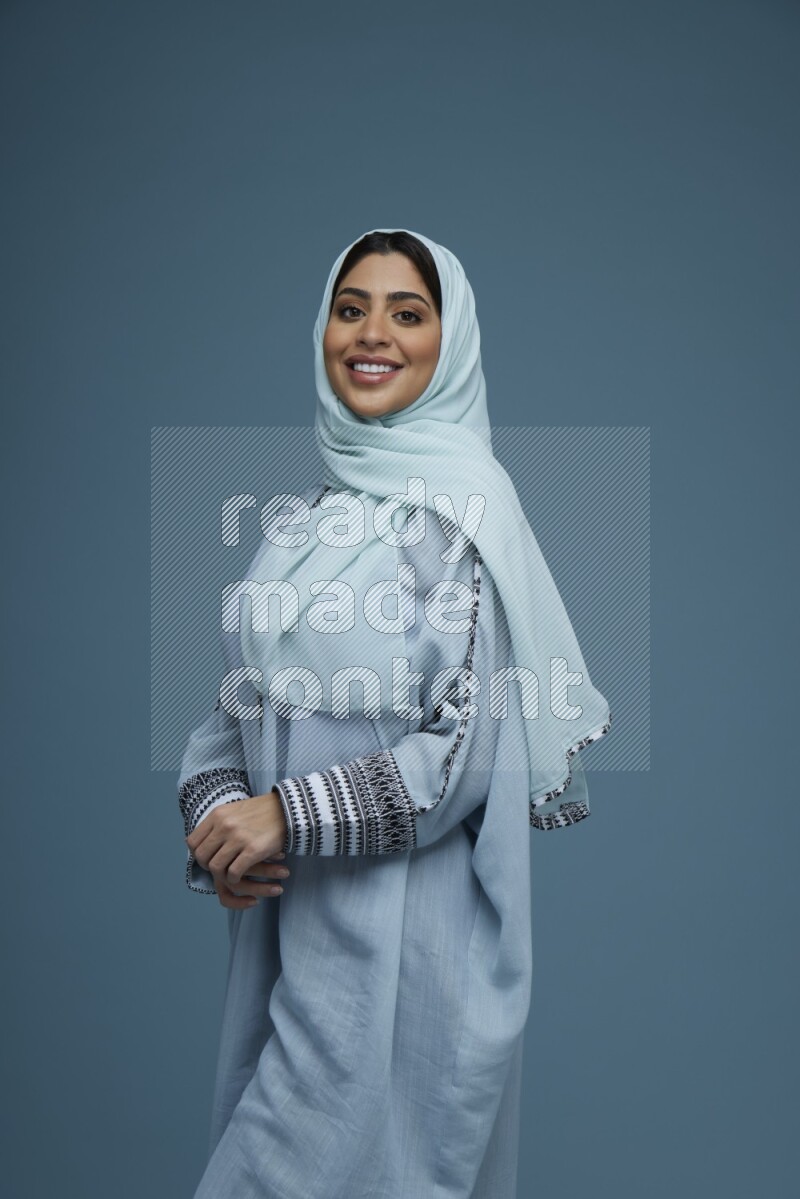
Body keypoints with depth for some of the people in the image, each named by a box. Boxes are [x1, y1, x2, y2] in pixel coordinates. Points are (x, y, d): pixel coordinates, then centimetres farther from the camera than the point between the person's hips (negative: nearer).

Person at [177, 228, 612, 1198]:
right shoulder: (295, 518, 9)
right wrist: (215, 806, -8)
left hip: (404, 933, -6)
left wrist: (288, 813, -16)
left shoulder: (463, 508, -11)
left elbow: (466, 748, -17)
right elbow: (245, 699, 10)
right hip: (283, 917, 6)